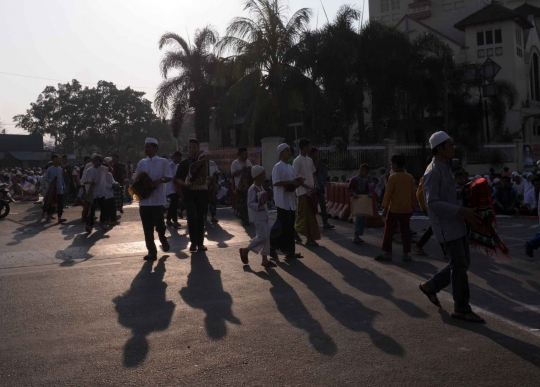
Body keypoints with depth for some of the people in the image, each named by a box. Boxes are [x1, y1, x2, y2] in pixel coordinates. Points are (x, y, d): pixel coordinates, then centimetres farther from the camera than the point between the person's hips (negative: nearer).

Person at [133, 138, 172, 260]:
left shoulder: (163, 162, 1)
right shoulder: (141, 162, 12)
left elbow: (168, 177, -2)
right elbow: (136, 179, 14)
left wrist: (159, 180, -20)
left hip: (157, 198, -4)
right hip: (144, 198, 4)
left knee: (159, 223, 0)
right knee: (147, 227, 3)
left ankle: (163, 239, 32)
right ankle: (151, 251, 9)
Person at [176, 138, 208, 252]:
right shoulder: (184, 163, 5)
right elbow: (178, 179, 5)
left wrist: (206, 182, -10)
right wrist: (185, 184, -14)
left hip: (202, 192, 2)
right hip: (189, 193, -2)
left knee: (200, 217, 6)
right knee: (192, 216, -15)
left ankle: (200, 243, 13)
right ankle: (193, 242, -5)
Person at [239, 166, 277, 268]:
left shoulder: (261, 187, 13)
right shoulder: (253, 189, -16)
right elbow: (250, 203, -23)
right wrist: (259, 205, -34)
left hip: (264, 216, 10)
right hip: (258, 217, -10)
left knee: (266, 237, 8)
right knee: (262, 236, -13)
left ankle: (265, 260, 13)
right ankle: (245, 250, 5)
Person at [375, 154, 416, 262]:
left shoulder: (393, 177, -11)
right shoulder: (410, 177, 5)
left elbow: (388, 193, -13)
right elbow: (413, 194, 9)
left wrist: (385, 207, -10)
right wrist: (412, 207, 17)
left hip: (394, 209, -5)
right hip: (406, 209, 5)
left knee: (389, 232, 3)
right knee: (405, 232, 8)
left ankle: (387, 253, 4)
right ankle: (406, 254, 9)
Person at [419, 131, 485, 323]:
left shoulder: (445, 169, 14)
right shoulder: (433, 172, -16)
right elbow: (433, 203, -23)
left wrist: (466, 212, 14)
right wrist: (462, 211, -27)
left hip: (457, 224, 9)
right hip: (446, 226, -9)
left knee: (462, 263, 13)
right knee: (459, 266, -3)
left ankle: (431, 286, 27)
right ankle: (462, 309, 9)